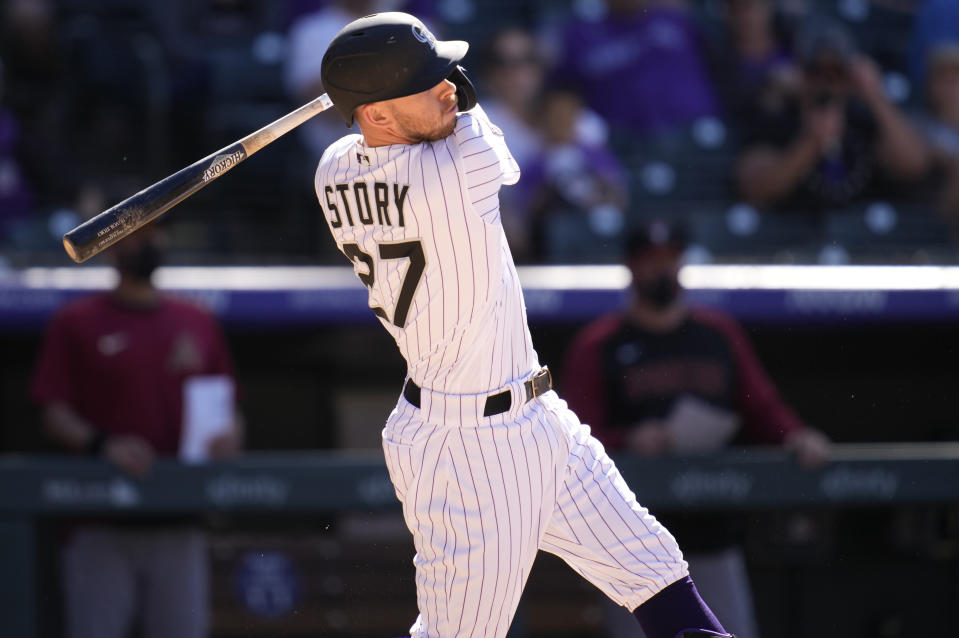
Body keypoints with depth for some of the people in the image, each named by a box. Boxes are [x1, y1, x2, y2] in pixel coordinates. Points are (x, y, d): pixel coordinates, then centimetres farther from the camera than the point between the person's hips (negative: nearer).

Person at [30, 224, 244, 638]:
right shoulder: (76, 323, 6)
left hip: (178, 530, 3)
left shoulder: (197, 324, 16)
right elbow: (54, 415, 0)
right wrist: (102, 445, -18)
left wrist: (230, 435, -3)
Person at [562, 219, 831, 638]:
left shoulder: (719, 334, 14)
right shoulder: (597, 347, 3)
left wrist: (795, 436, -9)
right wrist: (631, 441, -22)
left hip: (711, 537, 3)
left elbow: (763, 410, 11)